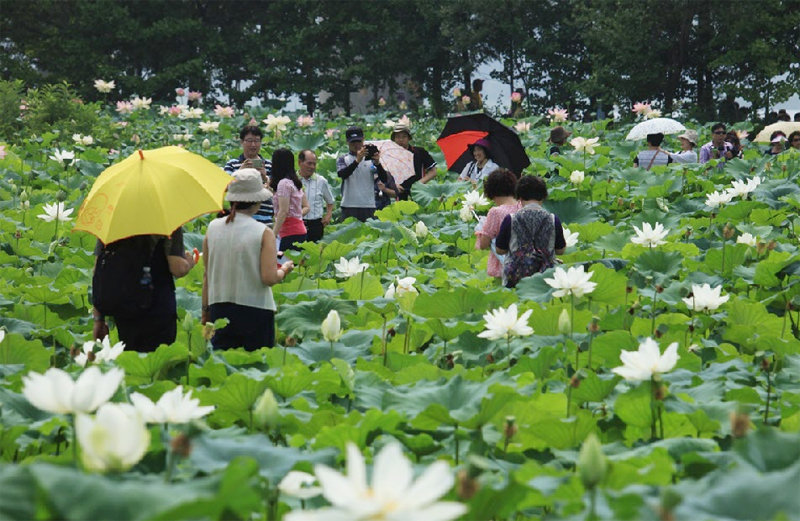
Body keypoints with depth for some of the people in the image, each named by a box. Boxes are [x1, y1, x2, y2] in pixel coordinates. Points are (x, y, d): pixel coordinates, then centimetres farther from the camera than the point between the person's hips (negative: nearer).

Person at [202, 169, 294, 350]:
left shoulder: (213, 228, 1)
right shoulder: (264, 233, -11)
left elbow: (207, 274, 6)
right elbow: (269, 278, -16)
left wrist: (205, 310, 14)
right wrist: (284, 270, 6)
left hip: (219, 309, 4)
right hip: (255, 312, -3)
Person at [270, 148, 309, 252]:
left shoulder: (284, 183, -11)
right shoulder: (296, 182, 15)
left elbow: (283, 212, -16)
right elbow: (306, 207, 19)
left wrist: (273, 234, -15)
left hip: (290, 233, -9)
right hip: (300, 231, 9)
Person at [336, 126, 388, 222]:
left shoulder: (370, 159, 10)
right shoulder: (343, 159, 9)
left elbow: (384, 179, -1)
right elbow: (342, 174, -13)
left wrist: (377, 163, -20)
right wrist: (357, 161, -26)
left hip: (368, 206, 1)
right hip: (349, 206, -1)